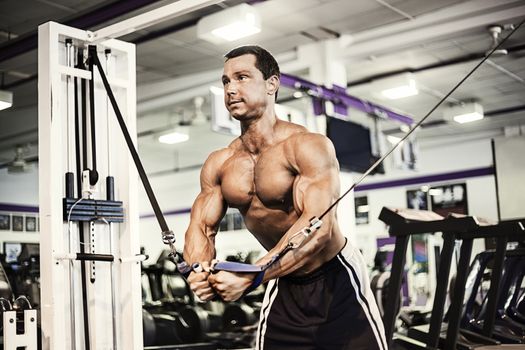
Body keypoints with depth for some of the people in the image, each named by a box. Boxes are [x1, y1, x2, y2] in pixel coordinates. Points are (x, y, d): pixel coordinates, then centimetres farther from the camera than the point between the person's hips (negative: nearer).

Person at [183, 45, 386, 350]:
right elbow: (202, 227, 2)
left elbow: (318, 226, -30)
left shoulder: (307, 146, -20)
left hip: (337, 281, -4)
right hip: (282, 285, 5)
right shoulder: (218, 165, -2)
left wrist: (249, 277, -38)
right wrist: (199, 269, -22)